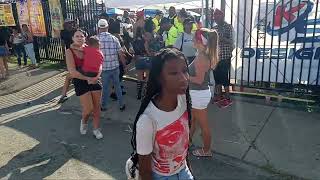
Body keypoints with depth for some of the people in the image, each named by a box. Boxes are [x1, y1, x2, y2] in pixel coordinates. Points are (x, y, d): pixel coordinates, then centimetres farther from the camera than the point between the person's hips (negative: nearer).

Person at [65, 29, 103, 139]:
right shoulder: (70, 52, -8)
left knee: (97, 107, 7)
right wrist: (88, 78, -16)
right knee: (88, 108, -5)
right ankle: (84, 122, 30)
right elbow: (72, 72, -15)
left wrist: (96, 77, -18)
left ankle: (96, 129, 25)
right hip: (80, 82, -3)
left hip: (94, 80, 3)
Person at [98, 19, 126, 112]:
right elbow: (120, 54, -3)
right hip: (115, 67, 1)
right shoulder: (114, 38, -4)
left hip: (104, 68, -1)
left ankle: (104, 106, 25)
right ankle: (121, 105, 25)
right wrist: (124, 65, 8)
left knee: (105, 87, 13)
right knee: (117, 86, 16)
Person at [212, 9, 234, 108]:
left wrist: (222, 38, -26)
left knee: (224, 77, -4)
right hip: (216, 56, 6)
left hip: (225, 56, -6)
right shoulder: (214, 28, 12)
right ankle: (219, 95, 24)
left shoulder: (228, 27, -6)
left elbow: (231, 41, -12)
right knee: (217, 76, 11)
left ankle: (228, 98, 6)